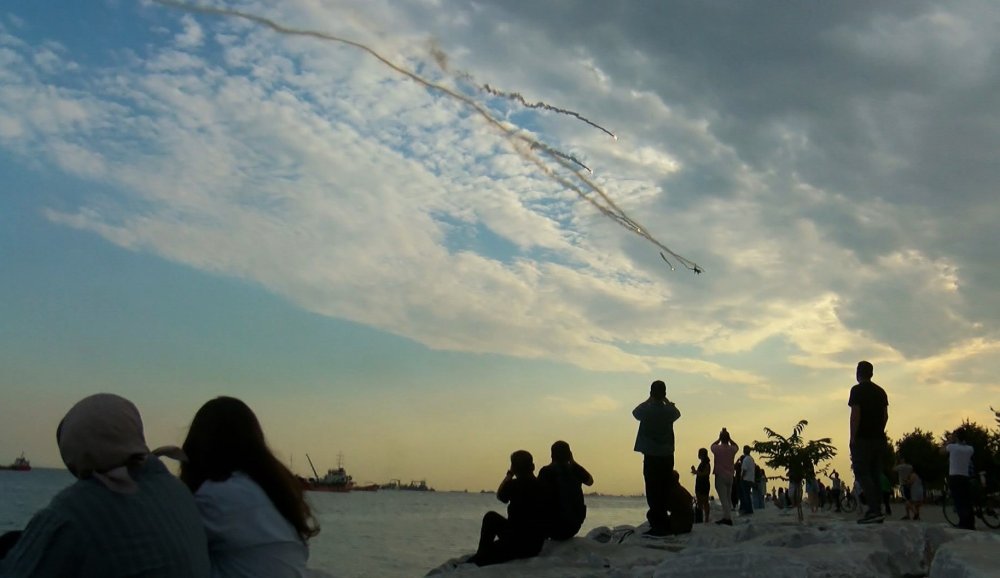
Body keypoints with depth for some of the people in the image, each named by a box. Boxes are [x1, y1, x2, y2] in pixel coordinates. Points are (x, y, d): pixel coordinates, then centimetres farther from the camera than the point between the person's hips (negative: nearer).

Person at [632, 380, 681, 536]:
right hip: (667, 456, 3)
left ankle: (658, 526, -5)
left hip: (651, 456, -3)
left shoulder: (646, 410, -8)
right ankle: (663, 526, 11)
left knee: (653, 492, -2)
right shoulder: (669, 411, -1)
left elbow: (635, 412, 16)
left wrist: (649, 400, 22)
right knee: (665, 491, 8)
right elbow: (677, 413, 24)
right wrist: (666, 401, 31)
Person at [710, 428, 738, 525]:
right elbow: (736, 445, 24)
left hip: (720, 476, -5)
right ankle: (728, 518, 16)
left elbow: (712, 445, 14)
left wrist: (720, 438, 13)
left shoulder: (717, 448, -10)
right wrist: (728, 438, 14)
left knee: (723, 498, -10)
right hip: (730, 476, 5)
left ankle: (727, 517, -20)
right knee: (728, 498, 15)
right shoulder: (732, 449, -1)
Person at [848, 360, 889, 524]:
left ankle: (874, 510, -20)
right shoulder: (881, 391, 14)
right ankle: (874, 511, 10)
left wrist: (852, 438, -11)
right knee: (874, 475, 10)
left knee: (862, 473, -8)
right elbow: (885, 415, 14)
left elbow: (855, 414, -13)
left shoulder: (857, 390, -7)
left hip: (862, 438, -7)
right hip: (878, 438, 7)